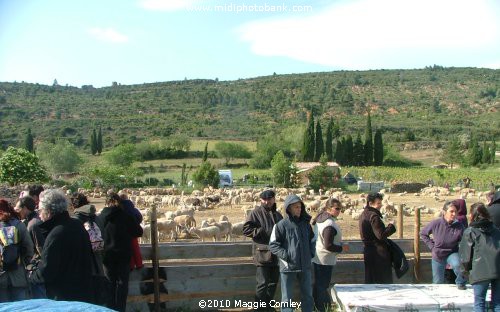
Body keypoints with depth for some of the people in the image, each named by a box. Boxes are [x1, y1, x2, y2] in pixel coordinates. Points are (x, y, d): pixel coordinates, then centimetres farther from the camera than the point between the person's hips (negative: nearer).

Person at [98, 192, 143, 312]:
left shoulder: (100, 217, -6)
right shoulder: (125, 216, -11)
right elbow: (139, 232, -4)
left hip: (107, 256, 2)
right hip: (123, 256, -1)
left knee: (110, 283, 13)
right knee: (122, 283, 8)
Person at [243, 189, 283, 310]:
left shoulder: (278, 215, 16)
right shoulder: (256, 213, -4)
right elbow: (246, 229, -11)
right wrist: (263, 232, -17)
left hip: (276, 254, 7)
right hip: (262, 253, -7)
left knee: (273, 282, 13)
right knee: (262, 283, -7)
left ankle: (268, 305, 26)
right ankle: (259, 307, 3)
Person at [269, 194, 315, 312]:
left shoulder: (305, 223, 7)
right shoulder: (281, 225, -10)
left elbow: (312, 240, 21)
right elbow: (273, 245, -8)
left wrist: (311, 253, 8)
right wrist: (285, 255, -17)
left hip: (305, 266, 5)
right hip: (288, 267, -5)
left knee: (308, 295, 16)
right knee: (287, 298, 5)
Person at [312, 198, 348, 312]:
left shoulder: (319, 219, 6)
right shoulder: (330, 224, -24)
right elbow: (328, 246, -25)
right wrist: (342, 248, -11)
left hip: (317, 258, 10)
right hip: (325, 260, -10)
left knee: (318, 284, 19)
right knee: (323, 286, 0)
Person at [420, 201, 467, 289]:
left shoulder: (459, 226, -17)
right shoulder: (436, 223, -16)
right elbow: (423, 234, 0)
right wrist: (432, 246, -4)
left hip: (452, 253, -1)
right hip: (438, 256, 1)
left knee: (458, 265, -34)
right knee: (438, 282, 11)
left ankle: (460, 283, -5)